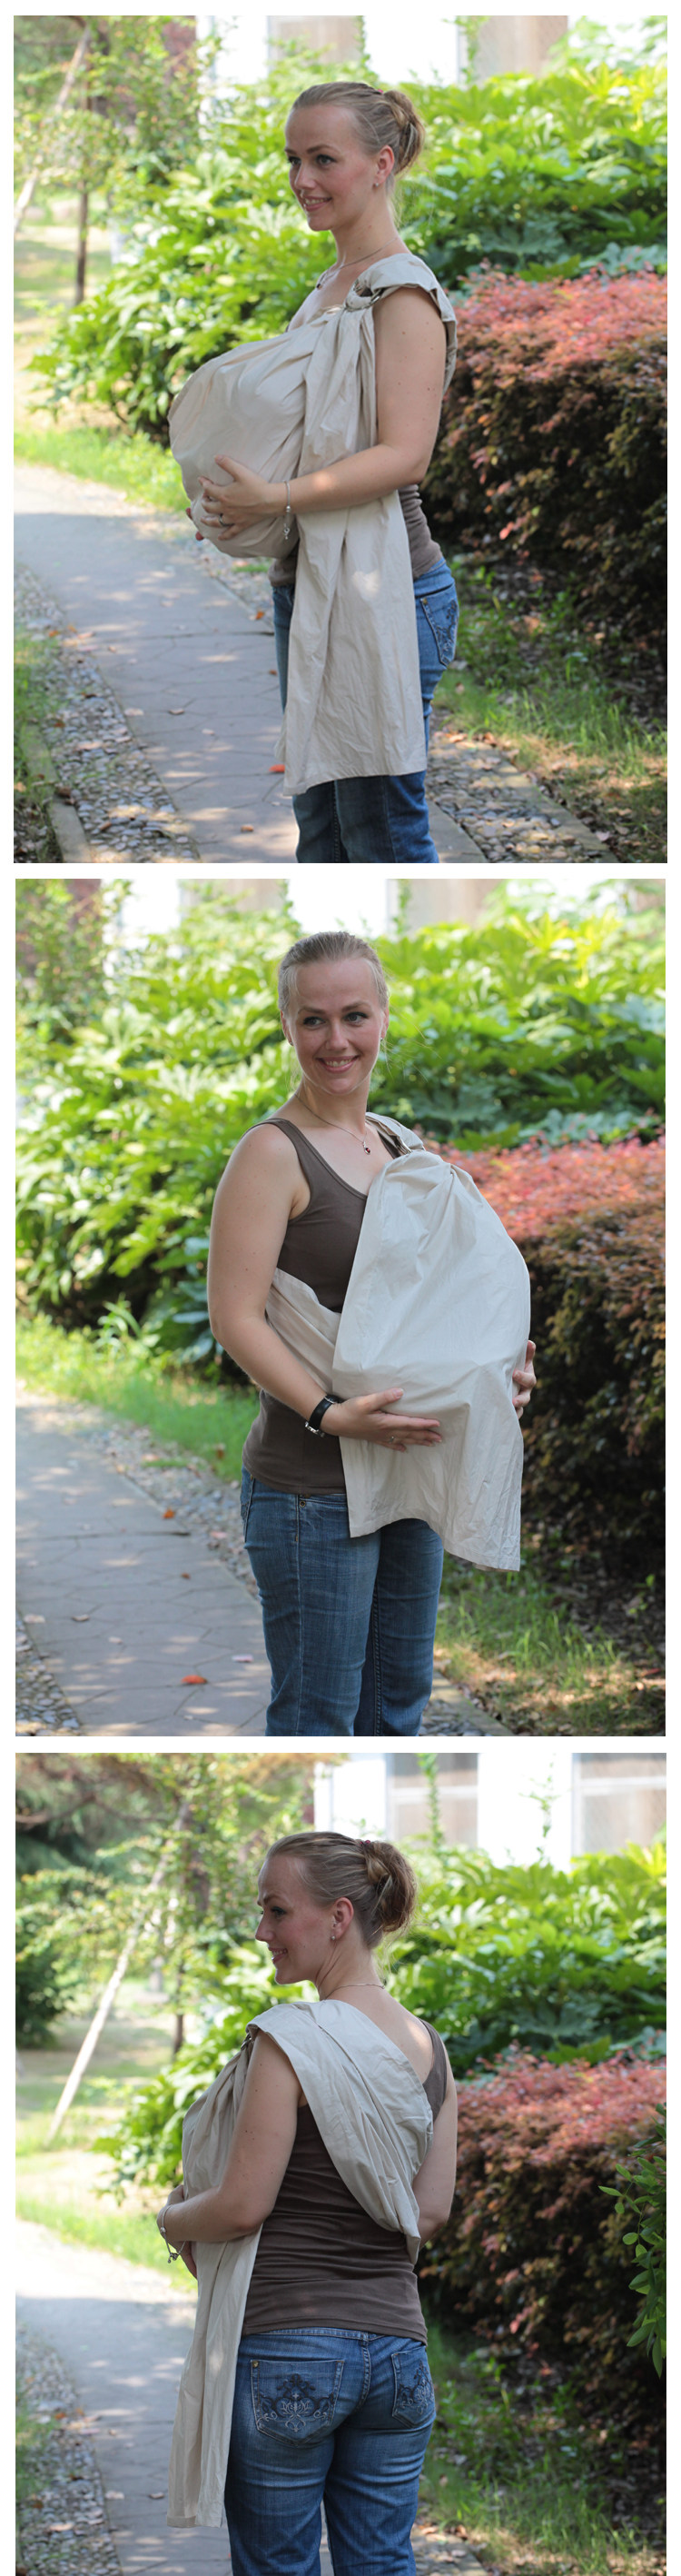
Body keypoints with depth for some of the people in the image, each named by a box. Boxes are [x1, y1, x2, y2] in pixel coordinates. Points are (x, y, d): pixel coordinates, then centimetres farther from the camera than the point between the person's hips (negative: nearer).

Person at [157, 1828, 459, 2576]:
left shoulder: (291, 2039, -13)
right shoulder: (427, 2046, 8)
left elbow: (244, 2205, -13)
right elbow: (431, 2211, 11)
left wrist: (173, 2218, 6)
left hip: (288, 2345, -6)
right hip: (396, 2339, 6)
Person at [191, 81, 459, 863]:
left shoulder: (404, 293, -12)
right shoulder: (326, 291, 16)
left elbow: (404, 453, -22)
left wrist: (277, 498, -31)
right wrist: (235, 494, 7)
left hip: (382, 588, -9)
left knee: (381, 822, -6)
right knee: (319, 817, 13)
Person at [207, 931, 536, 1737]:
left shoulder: (399, 1147, 13)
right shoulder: (272, 1153, -11)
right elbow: (237, 1317, -17)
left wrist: (494, 1371, 5)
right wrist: (330, 1414, -26)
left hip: (411, 1471, 8)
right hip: (312, 1485, -8)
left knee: (398, 1701, 15)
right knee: (318, 1715, -3)